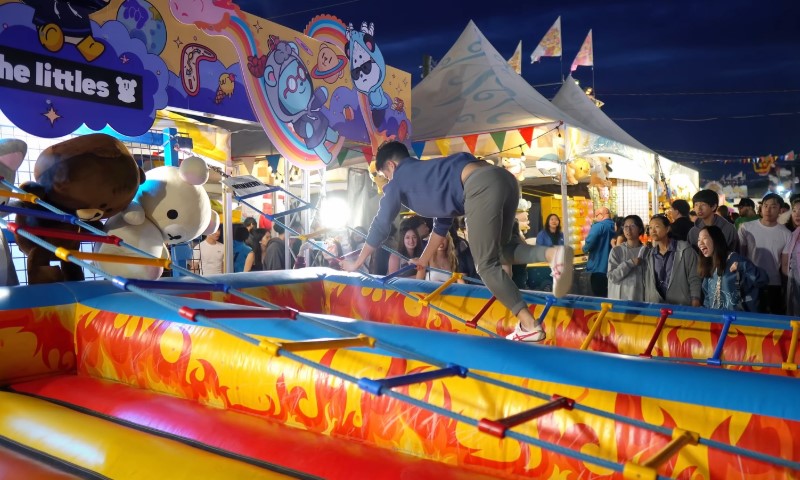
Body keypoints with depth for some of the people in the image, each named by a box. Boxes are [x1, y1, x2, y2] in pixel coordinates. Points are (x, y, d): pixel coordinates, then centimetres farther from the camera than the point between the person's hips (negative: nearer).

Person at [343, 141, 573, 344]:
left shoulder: (399, 179, 21)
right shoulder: (427, 175, 40)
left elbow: (381, 223, 26)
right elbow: (442, 222, 45)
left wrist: (358, 262, 37)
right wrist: (423, 261, 55)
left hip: (482, 186, -8)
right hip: (504, 178, 8)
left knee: (486, 264, 0)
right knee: (501, 250, 23)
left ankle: (529, 324, -6)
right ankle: (552, 254, -3)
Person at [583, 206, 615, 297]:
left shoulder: (598, 226, -13)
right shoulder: (615, 227, 10)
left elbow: (589, 243, -24)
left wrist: (585, 248, -4)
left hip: (599, 268, -7)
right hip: (611, 269, 7)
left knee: (599, 298, -2)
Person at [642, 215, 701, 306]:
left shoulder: (685, 250, -3)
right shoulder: (647, 255, 10)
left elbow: (694, 280, -4)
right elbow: (646, 284, 11)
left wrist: (695, 308, -11)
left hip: (681, 306, -4)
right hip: (654, 307, 4)